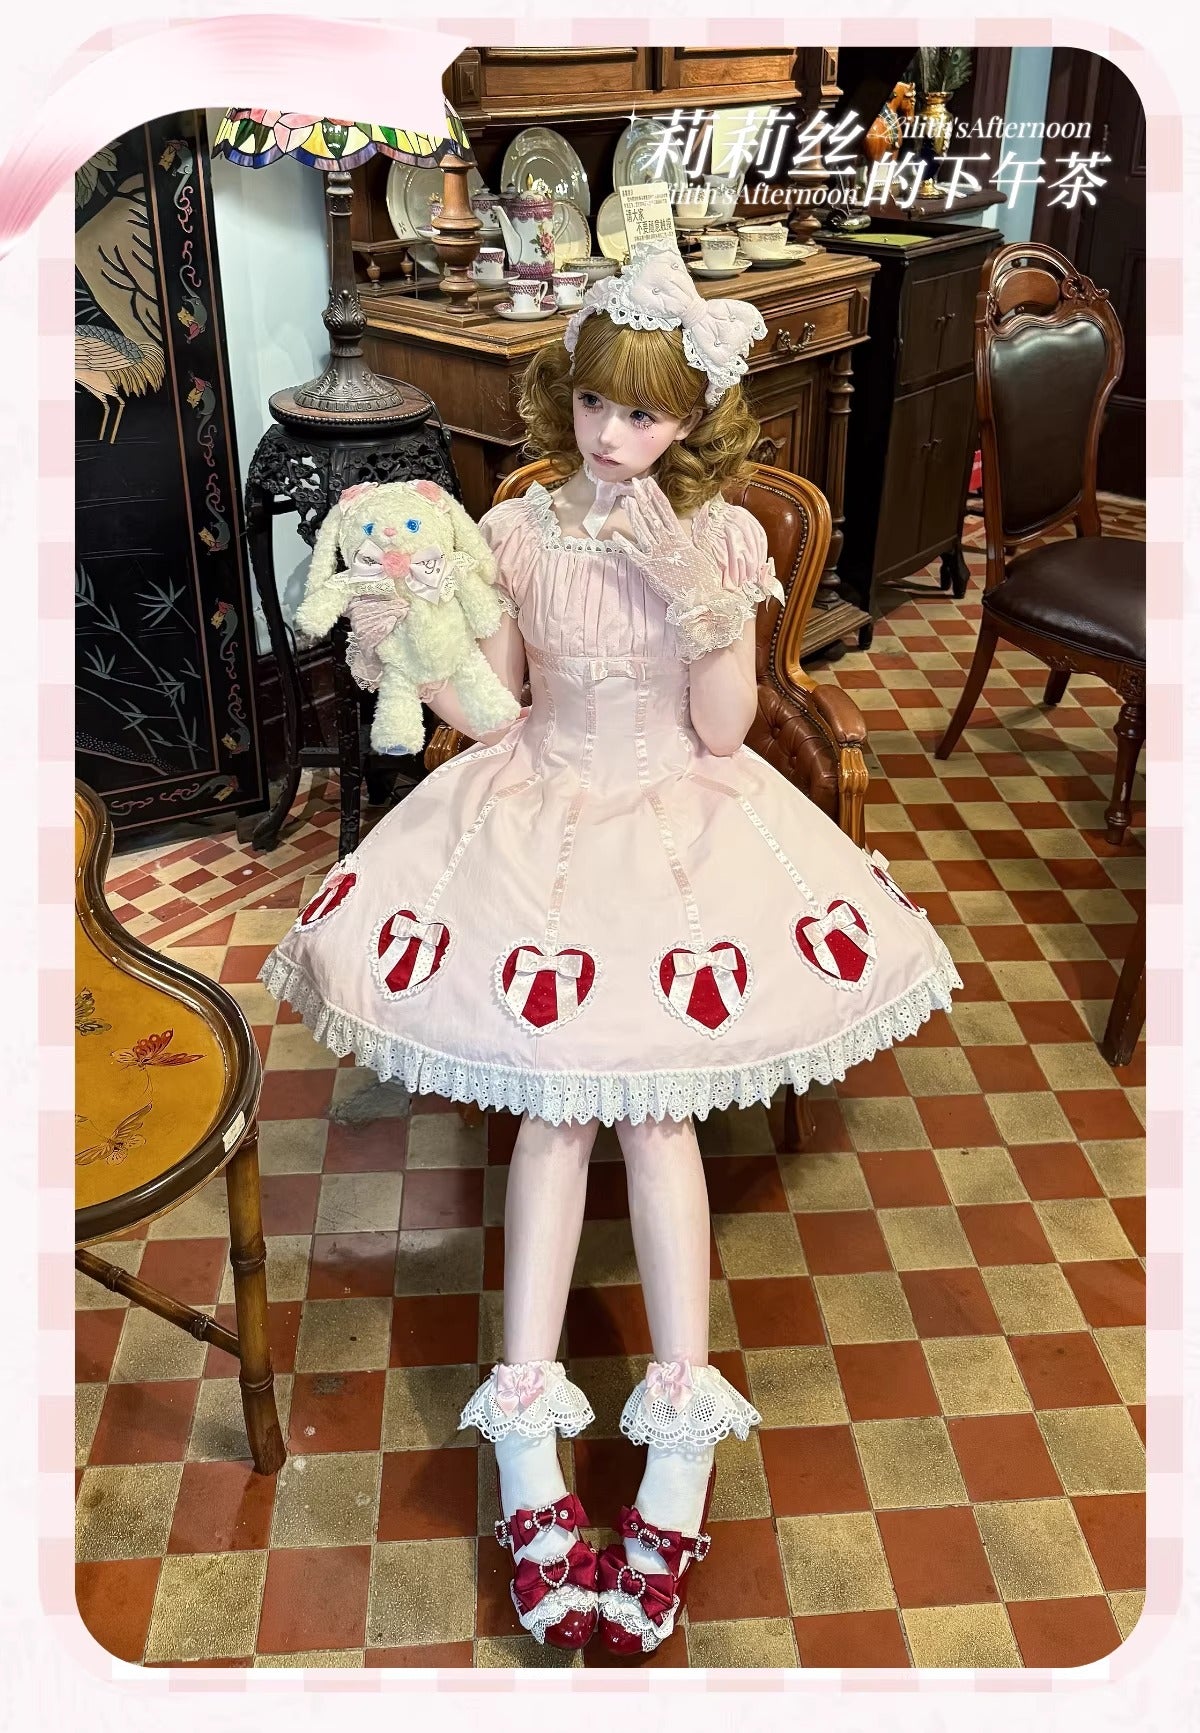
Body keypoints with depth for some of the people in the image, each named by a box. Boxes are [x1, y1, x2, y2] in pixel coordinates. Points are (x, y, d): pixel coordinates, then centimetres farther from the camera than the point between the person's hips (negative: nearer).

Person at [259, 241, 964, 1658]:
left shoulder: (719, 537, -3)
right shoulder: (518, 531, 0)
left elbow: (722, 727, -8)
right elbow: (489, 709, 3)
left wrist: (699, 595, -20)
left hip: (681, 822, -1)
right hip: (540, 821, 1)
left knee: (655, 1100, -13)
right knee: (558, 1099, -12)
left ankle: (682, 1442, -10)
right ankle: (529, 1445, -11)